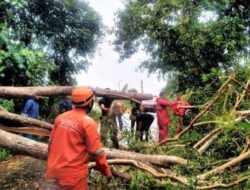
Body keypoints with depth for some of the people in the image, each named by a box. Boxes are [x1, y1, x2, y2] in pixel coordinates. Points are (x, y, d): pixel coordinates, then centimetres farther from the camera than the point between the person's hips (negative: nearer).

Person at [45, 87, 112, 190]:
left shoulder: (60, 117, 3)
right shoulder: (88, 122, -14)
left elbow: (51, 144, 11)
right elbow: (96, 152, -13)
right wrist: (107, 171, -1)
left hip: (53, 172, 6)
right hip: (73, 175, -5)